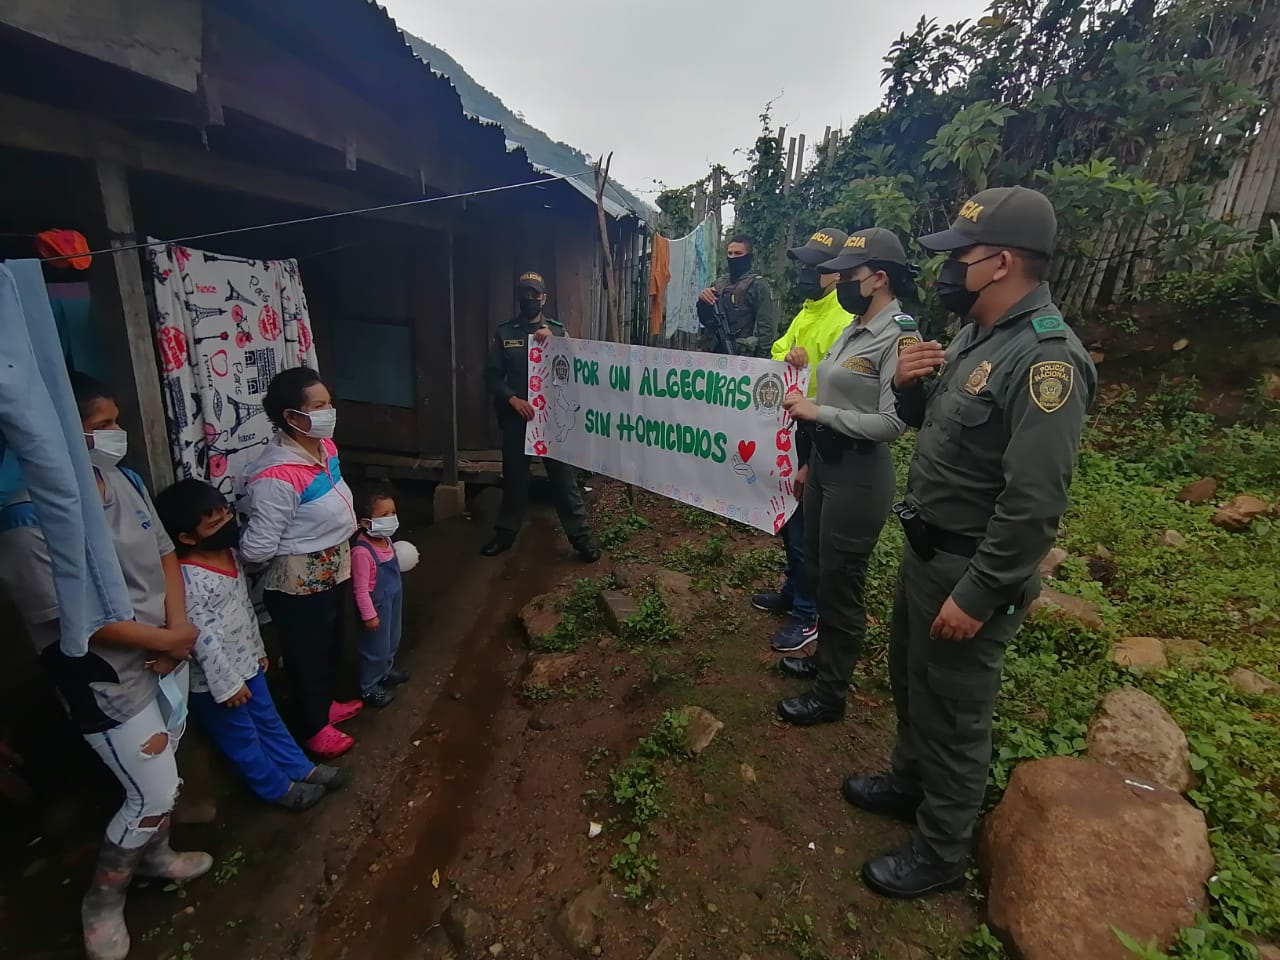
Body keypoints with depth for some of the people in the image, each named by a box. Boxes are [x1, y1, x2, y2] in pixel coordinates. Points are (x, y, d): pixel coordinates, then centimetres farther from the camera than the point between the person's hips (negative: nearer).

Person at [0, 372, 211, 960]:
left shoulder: (125, 480, -3)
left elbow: (164, 555, 3)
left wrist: (177, 629, -9)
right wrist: (166, 639, -14)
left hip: (164, 655, 7)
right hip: (106, 677, -7)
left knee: (161, 773, 24)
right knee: (154, 793, 4)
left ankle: (153, 853, 50)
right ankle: (102, 900, 32)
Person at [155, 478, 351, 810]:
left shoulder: (229, 553, -2)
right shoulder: (188, 580, -30)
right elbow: (203, 639, -25)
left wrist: (257, 649, 17)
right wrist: (227, 684, -18)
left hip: (245, 662, 8)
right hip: (214, 680, -8)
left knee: (268, 719, 23)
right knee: (242, 737, 15)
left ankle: (301, 769, 38)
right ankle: (277, 788, 32)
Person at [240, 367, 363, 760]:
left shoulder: (325, 446, -5)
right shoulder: (277, 477, -32)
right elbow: (257, 548, -24)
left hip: (333, 570, 8)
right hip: (299, 583, -8)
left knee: (331, 644, 27)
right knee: (307, 654, 15)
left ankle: (326, 704, 51)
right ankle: (313, 727, 39)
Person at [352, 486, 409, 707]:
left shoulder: (386, 540, -4)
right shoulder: (362, 552, -31)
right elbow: (361, 589, -25)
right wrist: (369, 615, -19)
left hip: (392, 600, 8)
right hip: (377, 605, -8)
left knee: (391, 641, 25)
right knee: (376, 647, 9)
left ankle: (385, 672, 49)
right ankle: (369, 689, 29)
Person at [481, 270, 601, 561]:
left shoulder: (558, 330, 5)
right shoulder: (504, 332, 5)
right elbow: (491, 375, 2)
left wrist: (552, 342, -18)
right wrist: (513, 399, -13)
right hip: (516, 416, 1)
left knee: (564, 477, 1)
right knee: (514, 477, 13)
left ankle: (581, 537, 10)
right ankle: (505, 533, 29)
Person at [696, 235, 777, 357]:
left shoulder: (758, 284, -4)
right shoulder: (719, 283, 12)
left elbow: (766, 326, -10)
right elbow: (705, 320, 16)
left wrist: (759, 360, -16)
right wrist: (703, 302, -4)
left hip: (742, 356, -5)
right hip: (713, 352, 5)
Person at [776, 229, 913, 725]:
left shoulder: (898, 336, -16)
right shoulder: (853, 331, 11)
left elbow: (892, 422, -23)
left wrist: (817, 412, -21)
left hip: (858, 474, -9)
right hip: (826, 463, 9)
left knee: (841, 583, 4)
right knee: (820, 570, 20)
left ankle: (830, 694, 22)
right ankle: (824, 659, 42)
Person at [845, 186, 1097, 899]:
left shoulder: (1046, 357, -23)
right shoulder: (976, 335, 6)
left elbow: (1035, 503, -27)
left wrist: (976, 596, -23)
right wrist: (908, 384, -5)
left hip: (970, 572, -9)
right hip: (925, 549, 9)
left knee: (952, 714, 9)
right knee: (910, 680, 24)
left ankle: (941, 853, 32)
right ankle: (910, 782, 49)